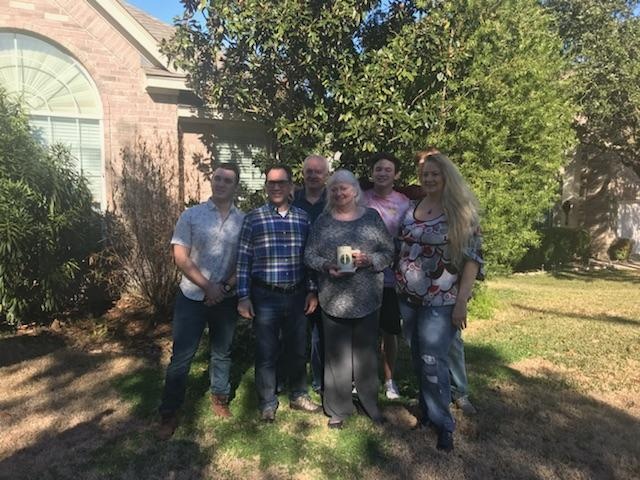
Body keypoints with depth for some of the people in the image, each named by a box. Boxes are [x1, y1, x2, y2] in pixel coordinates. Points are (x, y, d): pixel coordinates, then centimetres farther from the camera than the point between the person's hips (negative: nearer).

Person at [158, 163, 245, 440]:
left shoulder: (244, 221, 0)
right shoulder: (191, 215, -5)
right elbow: (180, 257, -9)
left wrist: (225, 287, -11)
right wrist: (208, 287, -14)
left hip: (227, 299, 2)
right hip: (192, 296, -2)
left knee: (222, 353, 16)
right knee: (181, 356, 3)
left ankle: (220, 397, 36)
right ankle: (169, 412, 18)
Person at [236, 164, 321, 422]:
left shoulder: (303, 218, 5)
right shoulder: (253, 218, -3)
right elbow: (243, 259, -4)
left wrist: (312, 291, 6)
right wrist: (243, 297, -7)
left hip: (297, 295, 3)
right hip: (265, 296, -2)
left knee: (298, 350, 15)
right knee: (266, 352, 9)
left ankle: (298, 395, 36)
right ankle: (267, 404, 28)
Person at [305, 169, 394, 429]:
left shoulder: (372, 217, 4)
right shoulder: (323, 220, 4)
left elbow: (389, 252, 3)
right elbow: (309, 255, 4)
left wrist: (369, 259, -15)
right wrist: (326, 266, -15)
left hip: (367, 298, 0)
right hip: (333, 299, 0)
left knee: (367, 352, 11)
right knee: (336, 354, 7)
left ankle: (371, 403, 31)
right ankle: (338, 408, 24)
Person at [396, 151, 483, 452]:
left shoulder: (461, 212, -8)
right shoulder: (411, 209, 7)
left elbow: (472, 258, -11)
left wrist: (462, 301, -15)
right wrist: (399, 286, 10)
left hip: (440, 302, -5)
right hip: (408, 298, 5)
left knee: (433, 362, -1)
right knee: (418, 358, 15)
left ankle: (443, 424, 19)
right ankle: (426, 409, 35)